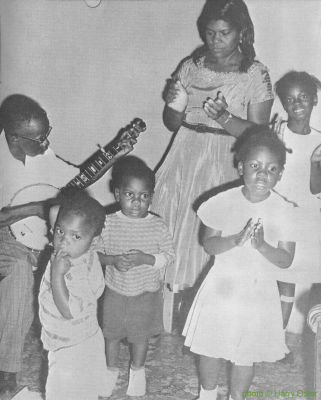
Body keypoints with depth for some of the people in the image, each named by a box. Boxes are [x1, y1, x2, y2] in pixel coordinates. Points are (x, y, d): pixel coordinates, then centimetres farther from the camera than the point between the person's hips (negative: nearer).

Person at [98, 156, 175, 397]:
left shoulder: (158, 226, -13)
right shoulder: (109, 223, -12)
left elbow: (169, 256, -11)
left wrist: (145, 259, -26)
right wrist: (112, 260, -27)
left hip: (147, 293, 0)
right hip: (116, 291, 0)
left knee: (142, 334, 17)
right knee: (112, 333, 17)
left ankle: (138, 370, 44)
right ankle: (112, 369, 43)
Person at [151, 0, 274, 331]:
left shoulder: (256, 75, -4)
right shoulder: (191, 67, 6)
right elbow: (171, 123, 11)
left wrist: (224, 117, -22)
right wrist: (177, 107, -11)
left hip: (224, 168, -3)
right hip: (185, 159, 4)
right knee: (172, 233, 4)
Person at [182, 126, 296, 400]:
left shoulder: (284, 212, -12)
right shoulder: (223, 202, -11)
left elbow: (286, 260, -9)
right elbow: (209, 244, -8)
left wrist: (261, 245, -28)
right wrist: (236, 239, -26)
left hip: (259, 293, 0)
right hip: (223, 287, 1)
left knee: (246, 356, 13)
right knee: (211, 349, 15)